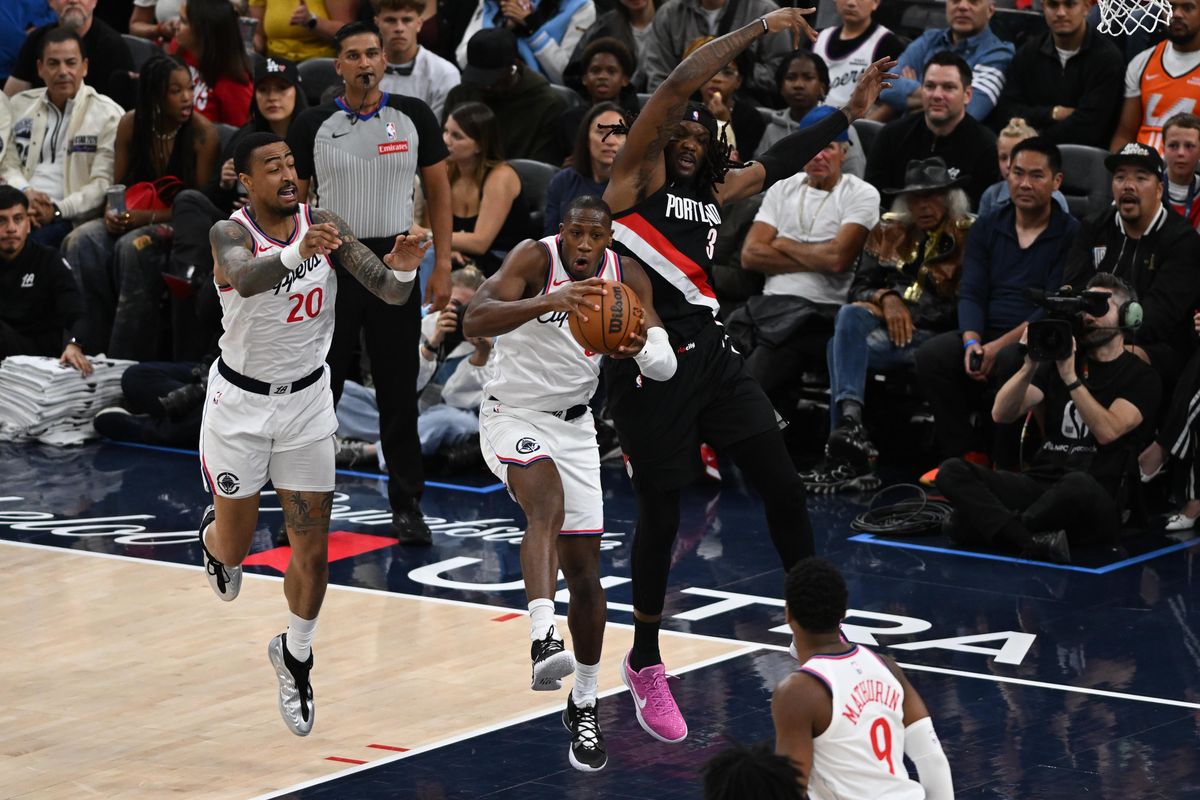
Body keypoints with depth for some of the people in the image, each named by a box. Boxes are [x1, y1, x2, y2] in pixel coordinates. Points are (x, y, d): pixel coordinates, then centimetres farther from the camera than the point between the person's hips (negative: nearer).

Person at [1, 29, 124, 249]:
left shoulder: (108, 115, 5)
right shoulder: (20, 106, 20)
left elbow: (103, 183, -3)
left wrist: (57, 210, -16)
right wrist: (26, 193, -7)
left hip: (70, 218, -3)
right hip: (20, 208, 3)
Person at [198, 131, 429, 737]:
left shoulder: (325, 225, -7)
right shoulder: (231, 233, -19)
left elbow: (390, 294, -12)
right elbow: (245, 277, -43)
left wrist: (402, 271, -36)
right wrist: (296, 255, -64)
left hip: (307, 401, 3)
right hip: (241, 402, -3)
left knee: (313, 552, 2)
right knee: (236, 547, 12)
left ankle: (295, 656, 28)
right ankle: (215, 537, 51)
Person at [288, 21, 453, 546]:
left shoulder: (413, 118, 1)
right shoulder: (313, 126, 0)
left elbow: (438, 191, 5)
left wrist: (442, 265, -2)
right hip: (330, 263, 0)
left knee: (399, 394, 4)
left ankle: (407, 507, 12)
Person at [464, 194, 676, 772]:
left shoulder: (627, 277, -5)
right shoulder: (534, 258, -19)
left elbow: (665, 367, -6)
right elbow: (473, 322, -34)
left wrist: (642, 349, -31)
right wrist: (548, 302, -49)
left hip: (574, 425, 5)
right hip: (513, 416, -5)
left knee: (584, 569, 7)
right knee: (548, 504, -36)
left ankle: (584, 705, 22)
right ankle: (544, 640, -50)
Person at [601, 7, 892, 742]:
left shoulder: (713, 191, 17)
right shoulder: (639, 173, -3)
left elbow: (777, 162, 30)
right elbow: (678, 86, -13)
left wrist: (850, 115, 26)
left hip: (709, 351, 7)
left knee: (784, 487, 2)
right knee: (661, 511, -1)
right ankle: (646, 663, 16)